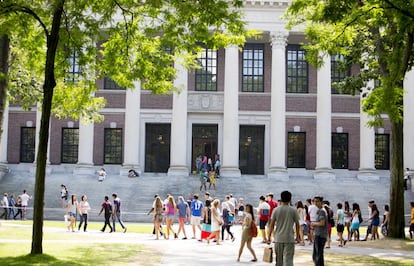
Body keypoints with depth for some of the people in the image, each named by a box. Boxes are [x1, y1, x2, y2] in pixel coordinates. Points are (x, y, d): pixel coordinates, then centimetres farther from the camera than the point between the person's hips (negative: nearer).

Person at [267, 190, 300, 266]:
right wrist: (297, 236, 15)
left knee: (279, 258, 15)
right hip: (289, 239, -2)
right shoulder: (293, 211, -4)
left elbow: (271, 224, 0)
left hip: (278, 238, 2)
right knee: (288, 259, -6)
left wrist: (269, 236, 9)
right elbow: (297, 224, 2)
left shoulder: (276, 210, -1)